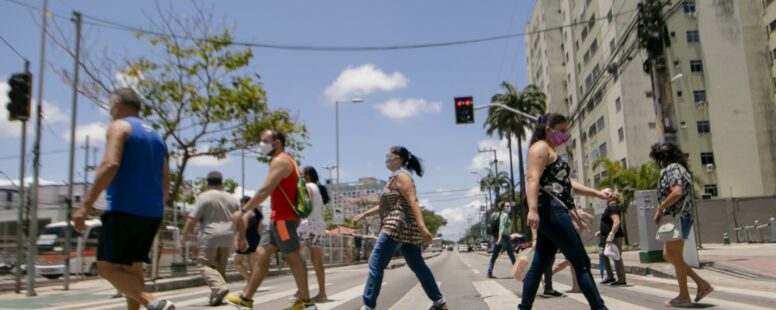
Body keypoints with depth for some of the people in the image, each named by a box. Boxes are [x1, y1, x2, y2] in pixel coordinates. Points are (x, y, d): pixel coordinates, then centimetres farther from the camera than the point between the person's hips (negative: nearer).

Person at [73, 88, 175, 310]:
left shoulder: (119, 126, 0)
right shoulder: (156, 136, 22)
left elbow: (110, 165, -18)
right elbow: (165, 184, 21)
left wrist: (86, 205, -18)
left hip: (125, 210, -7)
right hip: (152, 213, 8)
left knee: (108, 267, -6)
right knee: (133, 268, 15)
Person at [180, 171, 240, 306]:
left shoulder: (204, 197, -4)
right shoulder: (232, 199, 13)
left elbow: (192, 219, -8)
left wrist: (184, 235, 2)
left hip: (210, 237, -5)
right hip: (227, 238, 5)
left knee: (206, 265, -1)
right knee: (221, 267, 12)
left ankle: (219, 287, -22)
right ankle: (216, 295, 12)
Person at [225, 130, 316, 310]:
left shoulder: (280, 161, -11)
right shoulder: (283, 161, 21)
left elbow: (265, 191, -19)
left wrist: (243, 211, -16)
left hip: (283, 218, -10)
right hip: (280, 218, 10)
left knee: (293, 258, -4)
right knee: (262, 253, 10)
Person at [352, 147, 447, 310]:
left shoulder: (401, 176, -8)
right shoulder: (396, 178, 22)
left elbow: (413, 201, -20)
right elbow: (386, 205, 27)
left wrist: (422, 226, -29)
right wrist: (364, 214, 26)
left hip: (398, 227, -10)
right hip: (406, 229, 10)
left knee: (376, 263, -7)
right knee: (418, 266, 12)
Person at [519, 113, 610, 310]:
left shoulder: (551, 152, 27)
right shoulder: (540, 148, -5)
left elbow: (565, 182, 27)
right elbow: (533, 179, -21)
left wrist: (597, 194, 20)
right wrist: (533, 209, -34)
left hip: (553, 213, 10)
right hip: (551, 211, -10)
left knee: (540, 265, 9)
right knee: (582, 263, -7)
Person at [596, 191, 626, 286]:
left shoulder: (612, 207, -16)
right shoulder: (610, 207, 16)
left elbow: (616, 221, -27)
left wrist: (611, 234, -32)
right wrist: (601, 231, 27)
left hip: (614, 237, -11)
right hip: (607, 236, 11)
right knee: (602, 255, 15)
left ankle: (621, 279, 4)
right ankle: (610, 276, 22)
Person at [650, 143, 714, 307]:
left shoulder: (673, 169, -11)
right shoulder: (676, 169, 19)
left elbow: (677, 192, -25)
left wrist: (660, 209, -16)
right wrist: (663, 210, 12)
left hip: (677, 218, -10)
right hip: (675, 218, 10)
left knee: (676, 256, -2)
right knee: (669, 255, 14)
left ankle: (684, 296, 7)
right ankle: (702, 284, 16)